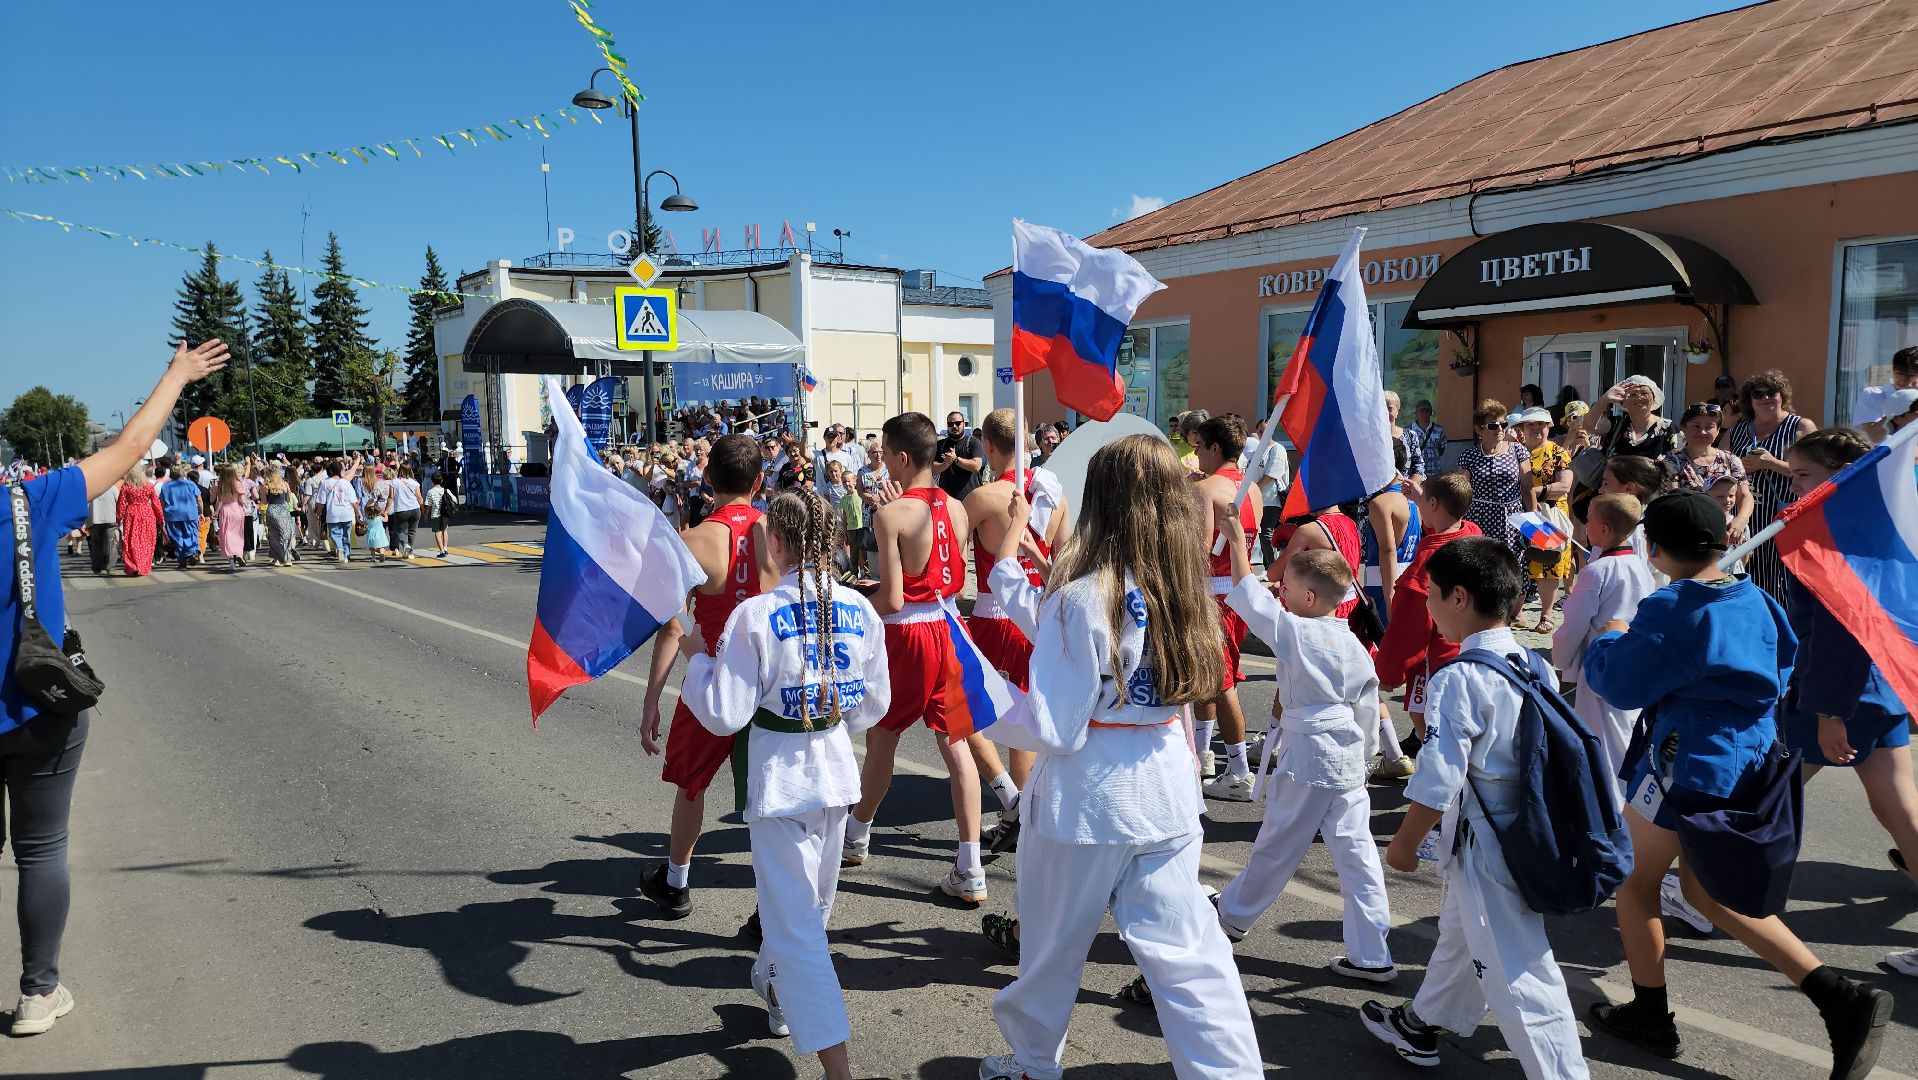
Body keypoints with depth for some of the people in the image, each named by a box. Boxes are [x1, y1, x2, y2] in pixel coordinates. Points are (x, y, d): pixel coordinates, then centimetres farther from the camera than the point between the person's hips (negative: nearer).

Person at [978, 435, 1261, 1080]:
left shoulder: (1082, 596, -20)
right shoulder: (1177, 587, 0)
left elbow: (1053, 730, -18)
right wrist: (1007, 560, 14)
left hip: (1086, 799, -5)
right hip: (1167, 791, 5)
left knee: (1052, 947, 18)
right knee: (1186, 950, 11)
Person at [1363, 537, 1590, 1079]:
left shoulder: (1458, 679, -23)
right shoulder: (1535, 665, 1)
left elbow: (1438, 781, -23)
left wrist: (1404, 844, -8)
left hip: (1484, 847, -9)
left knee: (1515, 972, 2)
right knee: (1459, 934, 27)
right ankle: (1422, 1024, 46)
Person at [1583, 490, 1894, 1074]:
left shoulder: (1670, 609, -19)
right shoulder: (1754, 599, 5)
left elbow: (1620, 682, -15)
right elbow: (1786, 669, 17)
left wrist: (1611, 640, 3)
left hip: (1688, 760, -8)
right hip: (1749, 760, 8)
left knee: (1634, 881, 12)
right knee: (1703, 889, 20)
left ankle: (1650, 1016, 22)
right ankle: (1841, 998, 12)